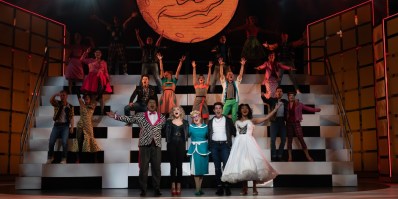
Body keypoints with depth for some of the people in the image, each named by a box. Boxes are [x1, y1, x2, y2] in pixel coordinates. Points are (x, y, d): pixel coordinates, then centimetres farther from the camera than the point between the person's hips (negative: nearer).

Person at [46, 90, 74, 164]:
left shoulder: (70, 107, 4)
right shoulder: (57, 103, 4)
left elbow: (71, 118, 5)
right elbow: (51, 100, -17)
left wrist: (71, 127, -3)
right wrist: (55, 95, -35)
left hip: (65, 126, -1)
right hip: (57, 125, 1)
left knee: (64, 142, -13)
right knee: (51, 142, -1)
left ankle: (64, 159, 0)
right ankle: (50, 157, 20)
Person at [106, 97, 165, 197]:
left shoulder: (162, 118, 10)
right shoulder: (140, 116, 7)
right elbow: (128, 119, 5)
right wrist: (115, 116, -2)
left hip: (157, 145, 1)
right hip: (145, 145, -1)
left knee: (156, 168, 4)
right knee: (143, 168, 2)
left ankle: (157, 189, 12)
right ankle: (143, 190, 9)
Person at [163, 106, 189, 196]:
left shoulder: (185, 122, 9)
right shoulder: (169, 122, 7)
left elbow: (187, 133, 7)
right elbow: (166, 132, 3)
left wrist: (185, 144, 0)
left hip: (181, 145, 1)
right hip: (171, 144, -1)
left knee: (179, 165, 2)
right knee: (173, 165, 0)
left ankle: (178, 186, 5)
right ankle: (173, 186, 3)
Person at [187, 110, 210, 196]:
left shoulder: (205, 126, 3)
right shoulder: (191, 126, 1)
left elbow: (208, 137, 6)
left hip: (203, 149, 2)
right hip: (194, 149, -1)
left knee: (202, 169, 7)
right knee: (196, 169, -1)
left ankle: (199, 188, 18)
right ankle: (198, 189, 3)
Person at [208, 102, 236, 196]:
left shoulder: (228, 120, 8)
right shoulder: (210, 121, 14)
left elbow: (234, 131, 6)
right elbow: (209, 134, 12)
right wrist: (209, 146, 5)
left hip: (225, 144, -2)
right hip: (214, 145, 2)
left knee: (226, 166, -8)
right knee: (217, 167, 4)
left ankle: (227, 186, 0)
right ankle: (219, 187, 9)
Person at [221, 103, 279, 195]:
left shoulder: (252, 120, 10)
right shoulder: (237, 122, 17)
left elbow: (266, 118, 6)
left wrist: (275, 109, 2)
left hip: (249, 143, -2)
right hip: (239, 143, 2)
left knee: (252, 164, -11)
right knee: (241, 164, 0)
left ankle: (254, 188, -5)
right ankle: (244, 188, 5)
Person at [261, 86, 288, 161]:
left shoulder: (285, 101, 11)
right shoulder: (272, 100, 2)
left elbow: (287, 111, 11)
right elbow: (265, 100, -16)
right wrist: (263, 96, -35)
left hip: (282, 121, 3)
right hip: (274, 121, -3)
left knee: (283, 139, 6)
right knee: (273, 139, -3)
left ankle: (279, 155, 17)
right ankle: (274, 155, 5)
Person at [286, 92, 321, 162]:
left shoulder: (298, 104, -1)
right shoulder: (286, 104, 2)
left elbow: (307, 108, -4)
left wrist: (316, 109, -14)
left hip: (296, 123, -1)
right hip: (289, 123, 1)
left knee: (301, 140, -3)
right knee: (289, 140, 4)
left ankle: (308, 157, 3)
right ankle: (290, 157, 8)